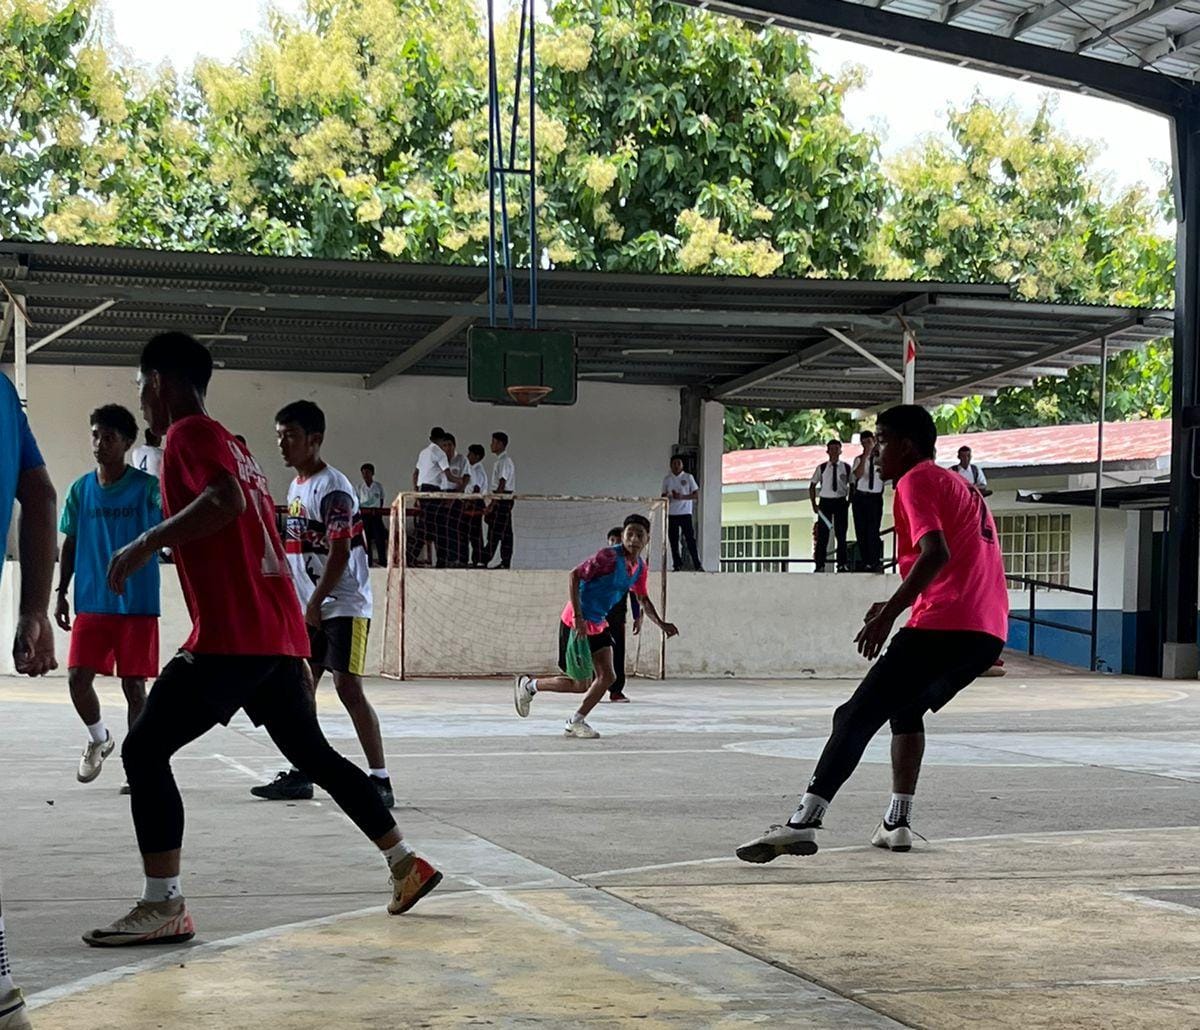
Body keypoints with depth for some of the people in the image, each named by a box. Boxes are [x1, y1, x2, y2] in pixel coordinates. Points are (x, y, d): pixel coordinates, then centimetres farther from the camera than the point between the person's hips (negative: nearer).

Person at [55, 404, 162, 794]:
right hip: (91, 605, 3)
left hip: (138, 605, -3)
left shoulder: (147, 487, -4)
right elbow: (70, 544, 13)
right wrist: (62, 593, 9)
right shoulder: (80, 489, 6)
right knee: (77, 678, -4)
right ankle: (98, 739, 24)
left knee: (134, 684, 0)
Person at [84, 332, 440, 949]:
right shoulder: (229, 442, 22)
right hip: (278, 636, 9)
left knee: (144, 752, -7)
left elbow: (225, 501, -24)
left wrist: (144, 544, -19)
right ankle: (405, 862, 24)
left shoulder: (189, 434, -6)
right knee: (312, 754, 20)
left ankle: (164, 908, -13)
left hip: (232, 637, -9)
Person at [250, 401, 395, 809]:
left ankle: (380, 780, -10)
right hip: (309, 607, 9)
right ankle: (300, 775, 21)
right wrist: (296, 605, 18)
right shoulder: (296, 486, 14)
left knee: (348, 687, -13)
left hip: (344, 606, -9)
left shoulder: (332, 487, -15)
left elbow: (340, 552, -19)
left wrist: (314, 603, -17)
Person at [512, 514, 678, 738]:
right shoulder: (609, 556, -22)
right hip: (576, 623, -8)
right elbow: (575, 575, -23)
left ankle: (576, 722, 15)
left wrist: (661, 624, 11)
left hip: (598, 625, 8)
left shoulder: (639, 566, 4)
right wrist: (578, 617, -27)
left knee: (607, 677, 0)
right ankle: (528, 685, 18)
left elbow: (642, 598, 21)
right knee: (581, 684, -4)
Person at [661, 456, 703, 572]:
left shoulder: (688, 477, 4)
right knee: (673, 541, 0)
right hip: (672, 514, 3)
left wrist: (682, 497, -13)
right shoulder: (667, 479, 11)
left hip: (685, 513, -3)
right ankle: (677, 566, 5)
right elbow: (664, 496, 16)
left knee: (690, 539, -7)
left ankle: (698, 566, -8)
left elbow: (696, 494, 0)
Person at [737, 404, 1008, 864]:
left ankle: (804, 822, -21)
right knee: (905, 709, 27)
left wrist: (889, 614, -21)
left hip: (943, 627, -9)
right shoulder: (959, 485, 27)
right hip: (989, 631, 9)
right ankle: (898, 822, 18)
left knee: (856, 718, -9)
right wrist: (900, 605, 33)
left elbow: (937, 553, -18)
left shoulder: (916, 481, -1)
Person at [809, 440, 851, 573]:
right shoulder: (821, 468, 2)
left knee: (841, 534, 3)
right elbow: (812, 486, 7)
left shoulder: (846, 468, 3)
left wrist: (849, 501, -1)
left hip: (840, 502, 0)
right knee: (822, 534, -1)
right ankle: (820, 565, 3)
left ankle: (841, 564, 8)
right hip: (825, 501, 0)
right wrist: (814, 504, 0)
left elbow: (852, 485, 10)